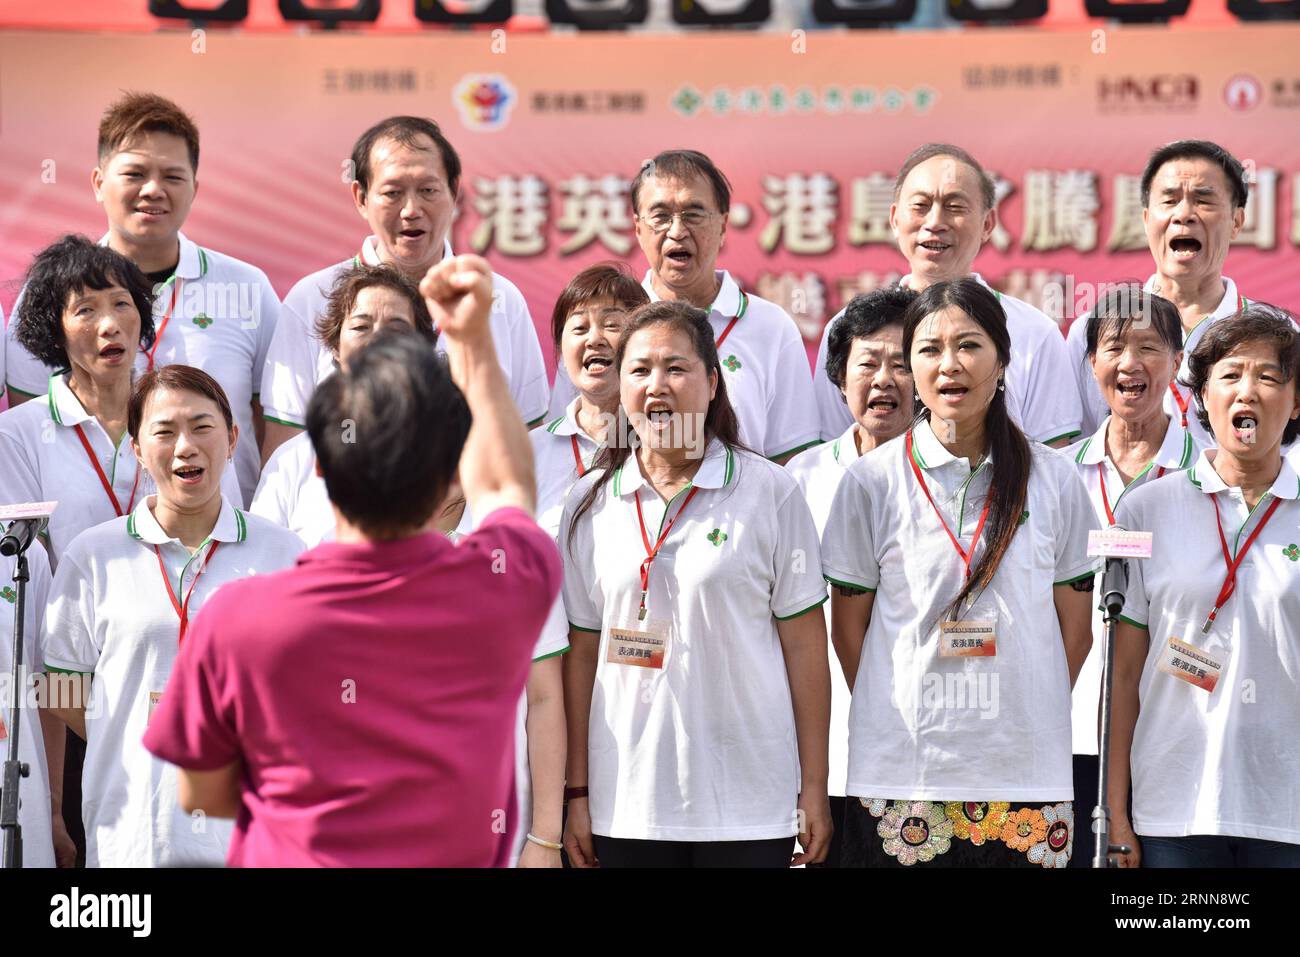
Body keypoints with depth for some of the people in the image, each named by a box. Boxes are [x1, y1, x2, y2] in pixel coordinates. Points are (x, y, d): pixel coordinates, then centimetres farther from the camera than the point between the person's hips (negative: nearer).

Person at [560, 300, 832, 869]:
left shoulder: (769, 492, 0)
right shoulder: (590, 504, 7)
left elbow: (804, 644, 0)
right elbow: (581, 654, 9)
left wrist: (813, 788, -2)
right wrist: (577, 793, 6)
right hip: (628, 801, 2)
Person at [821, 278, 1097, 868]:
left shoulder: (1053, 480, 6)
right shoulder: (872, 481, 3)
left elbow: (1074, 624, 10)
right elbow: (848, 624, 7)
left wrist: (1023, 720, 5)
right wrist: (895, 718, 2)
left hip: (1026, 770, 1)